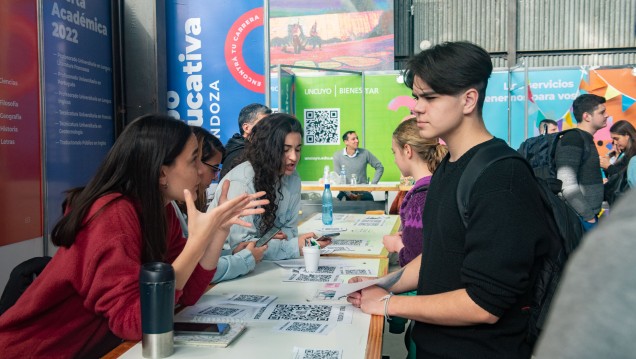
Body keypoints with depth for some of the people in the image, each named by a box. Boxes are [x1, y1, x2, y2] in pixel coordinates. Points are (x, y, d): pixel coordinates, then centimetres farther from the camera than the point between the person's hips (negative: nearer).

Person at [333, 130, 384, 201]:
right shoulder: (337, 155, -3)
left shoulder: (365, 153, 0)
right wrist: (349, 194, -13)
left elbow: (380, 167, 10)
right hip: (346, 193, 0)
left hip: (362, 192, 1)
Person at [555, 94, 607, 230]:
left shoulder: (586, 139, 16)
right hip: (580, 219, -9)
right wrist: (589, 217, -19)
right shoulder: (572, 138, -14)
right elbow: (567, 185, -23)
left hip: (589, 217, 9)